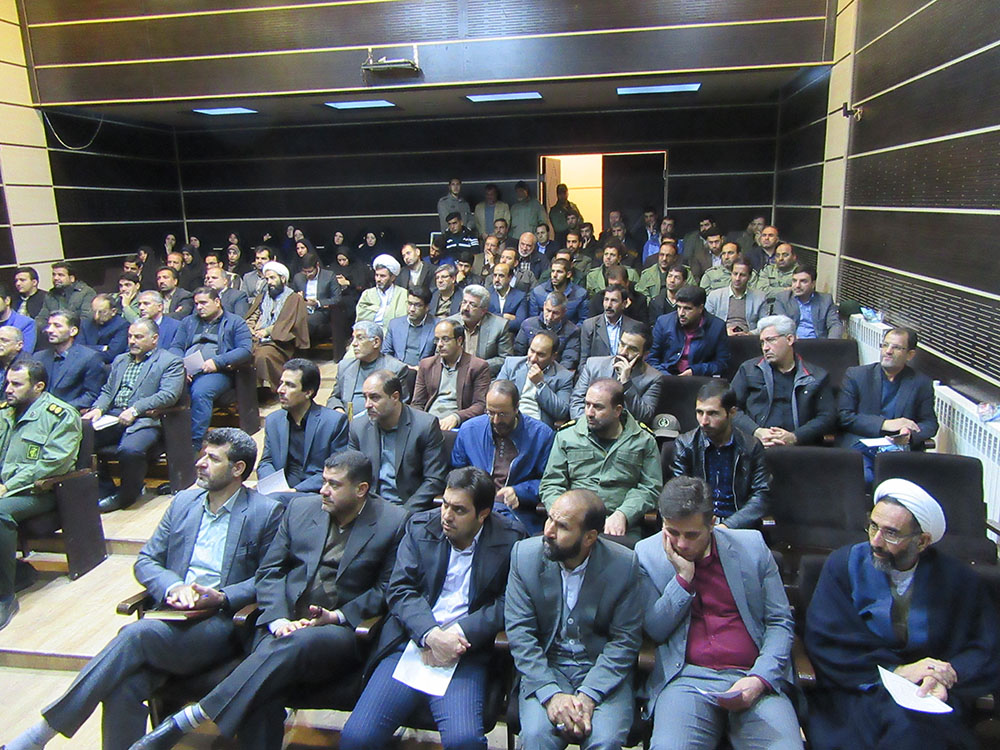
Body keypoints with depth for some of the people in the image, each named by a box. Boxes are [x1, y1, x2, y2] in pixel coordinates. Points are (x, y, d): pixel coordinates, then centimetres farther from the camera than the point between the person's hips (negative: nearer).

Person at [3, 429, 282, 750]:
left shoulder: (267, 512, -1)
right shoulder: (183, 502, 15)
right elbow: (146, 561, 14)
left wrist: (222, 599, -16)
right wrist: (175, 587, -7)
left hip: (222, 623, -4)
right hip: (173, 615, 4)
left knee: (138, 633, -29)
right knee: (124, 686, -26)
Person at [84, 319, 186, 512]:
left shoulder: (171, 362, 4)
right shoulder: (120, 360, 28)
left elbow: (169, 395, -10)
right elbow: (107, 391, 23)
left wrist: (135, 410, -17)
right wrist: (98, 408, 0)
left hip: (144, 419, -6)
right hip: (112, 416, 7)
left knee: (129, 450, -34)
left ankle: (127, 494, -4)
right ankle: (104, 489, 1)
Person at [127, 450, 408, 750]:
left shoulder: (394, 522, 1)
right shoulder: (300, 508, 12)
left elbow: (386, 590, 2)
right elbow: (269, 572, 11)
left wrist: (337, 617, -11)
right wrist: (278, 620, -6)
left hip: (342, 630, -3)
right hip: (286, 626, 3)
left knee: (296, 645, -36)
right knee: (265, 684, -30)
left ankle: (190, 718, -30)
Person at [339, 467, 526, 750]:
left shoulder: (510, 540, 0)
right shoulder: (419, 527, 7)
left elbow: (508, 603, -3)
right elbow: (399, 590, 1)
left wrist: (458, 634, -14)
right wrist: (430, 635, -15)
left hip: (465, 655, -2)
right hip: (410, 643, 2)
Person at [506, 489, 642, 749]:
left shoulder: (624, 564, -11)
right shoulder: (524, 554, -8)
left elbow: (625, 640, -6)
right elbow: (520, 632, -8)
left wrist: (588, 696, -17)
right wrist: (551, 694, -18)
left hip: (603, 671, 0)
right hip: (544, 667, 1)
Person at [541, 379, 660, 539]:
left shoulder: (644, 440, 10)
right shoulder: (566, 436, 12)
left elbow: (650, 488, 7)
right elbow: (551, 484, 11)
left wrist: (622, 514, -10)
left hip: (620, 528, 0)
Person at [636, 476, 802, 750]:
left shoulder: (752, 545, 6)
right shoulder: (647, 553, 4)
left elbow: (780, 623, 8)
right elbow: (656, 631, 2)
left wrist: (759, 679, -7)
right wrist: (683, 578, -9)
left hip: (756, 678, 1)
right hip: (687, 676, -1)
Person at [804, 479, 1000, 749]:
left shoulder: (959, 579, 6)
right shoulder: (844, 565, 1)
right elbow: (824, 642, -6)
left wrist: (947, 676, -17)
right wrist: (895, 671, -15)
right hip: (858, 693, -1)